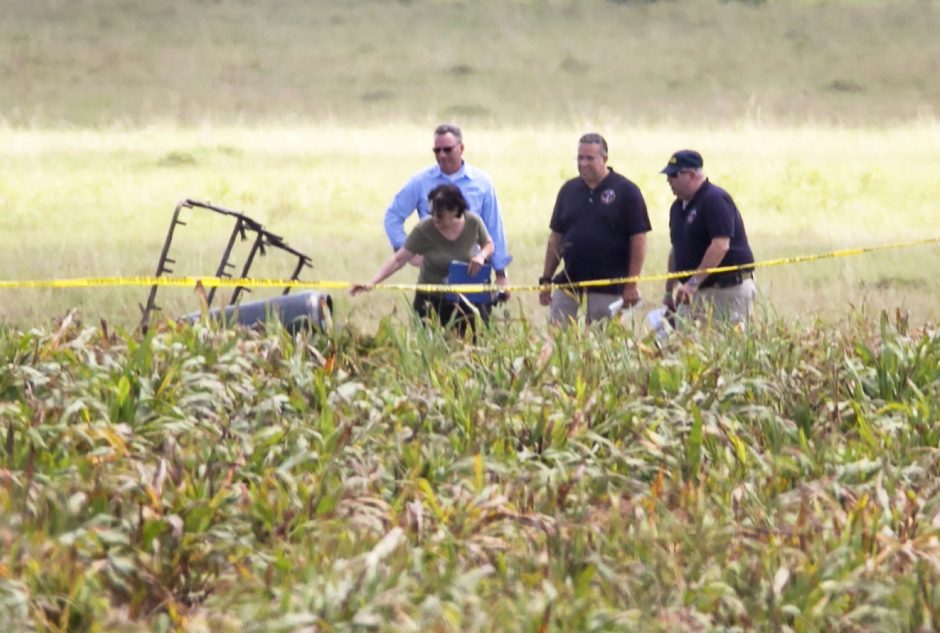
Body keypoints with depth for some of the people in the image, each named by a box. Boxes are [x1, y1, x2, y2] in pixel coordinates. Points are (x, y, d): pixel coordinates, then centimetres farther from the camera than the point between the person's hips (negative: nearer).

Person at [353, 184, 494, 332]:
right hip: (431, 300, -2)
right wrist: (372, 283, -27)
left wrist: (481, 255, -16)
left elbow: (489, 245, 8)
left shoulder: (473, 223, -10)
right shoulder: (424, 230, -18)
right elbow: (398, 259, -17)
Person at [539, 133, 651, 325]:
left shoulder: (626, 191, -4)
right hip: (568, 282, 4)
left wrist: (632, 285, -10)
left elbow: (638, 239, -5)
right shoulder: (568, 190, 10)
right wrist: (546, 280, 11)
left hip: (609, 287, -4)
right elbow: (556, 237, 15)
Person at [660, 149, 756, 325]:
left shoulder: (715, 200, -12)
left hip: (729, 289, -8)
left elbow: (720, 246, -22)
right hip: (697, 291, 8)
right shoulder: (678, 207, 15)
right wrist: (670, 289, 18)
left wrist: (693, 282, -24)